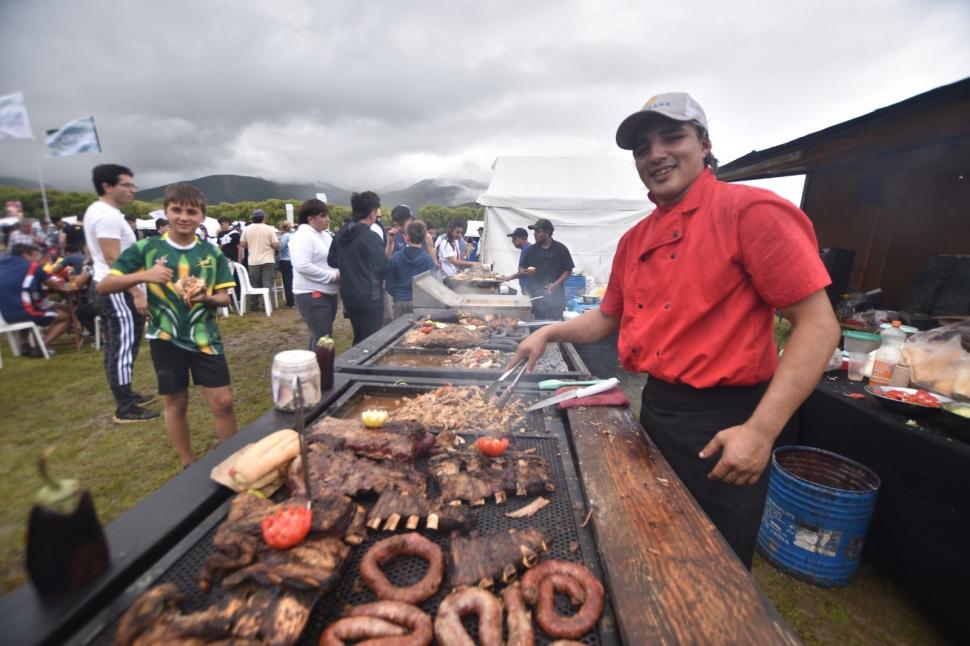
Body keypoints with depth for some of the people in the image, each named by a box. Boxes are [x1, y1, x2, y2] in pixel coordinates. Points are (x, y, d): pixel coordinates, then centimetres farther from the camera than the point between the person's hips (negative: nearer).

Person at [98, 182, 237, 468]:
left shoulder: (212, 252, 1)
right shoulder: (146, 248, -3)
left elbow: (224, 297, 3)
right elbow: (103, 286, -3)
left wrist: (206, 297, -19)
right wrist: (142, 275, -20)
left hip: (204, 336, 1)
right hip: (166, 338, 0)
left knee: (223, 401, 0)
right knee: (176, 403, 11)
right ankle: (189, 466, 29)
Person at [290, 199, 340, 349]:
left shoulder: (325, 235, 15)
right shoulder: (303, 235, -13)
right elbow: (302, 266, -25)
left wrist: (340, 273, 0)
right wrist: (333, 275, -20)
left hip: (328, 294, 9)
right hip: (312, 296, -9)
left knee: (324, 336, 17)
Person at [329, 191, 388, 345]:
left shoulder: (340, 234, 5)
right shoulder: (371, 237, -16)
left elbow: (332, 261, 14)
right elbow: (383, 268, -14)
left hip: (348, 295, 7)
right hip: (370, 296, -7)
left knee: (359, 339, 21)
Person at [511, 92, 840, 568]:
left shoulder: (749, 210, -14)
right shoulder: (634, 240, 7)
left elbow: (817, 326, -17)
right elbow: (607, 319, 16)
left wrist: (761, 431, -23)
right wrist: (548, 333, 1)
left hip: (723, 425, -6)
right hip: (655, 410, 7)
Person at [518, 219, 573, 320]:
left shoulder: (560, 249, 0)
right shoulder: (531, 249, 9)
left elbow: (568, 270, 1)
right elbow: (521, 268, 12)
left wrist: (556, 284, -13)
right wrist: (525, 271, -12)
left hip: (555, 295, -2)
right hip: (535, 295, 3)